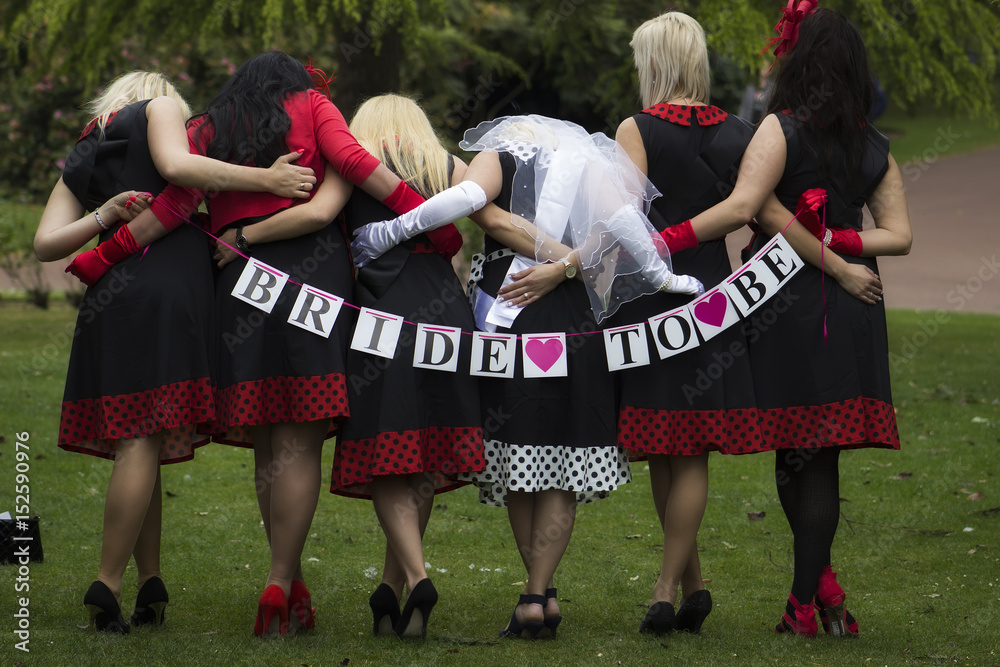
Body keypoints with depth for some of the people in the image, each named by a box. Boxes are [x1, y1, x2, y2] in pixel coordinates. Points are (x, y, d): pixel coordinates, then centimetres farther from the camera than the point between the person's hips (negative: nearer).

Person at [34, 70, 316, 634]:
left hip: (108, 301, 6)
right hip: (168, 286, -6)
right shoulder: (159, 107, 14)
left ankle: (151, 580, 3)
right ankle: (109, 585, -12)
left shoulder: (79, 161, 28)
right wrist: (265, 180, -10)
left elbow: (46, 243, 14)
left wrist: (103, 217, 6)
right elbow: (176, 165, -8)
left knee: (136, 440, 8)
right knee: (143, 440, -8)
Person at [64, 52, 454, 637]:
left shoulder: (208, 129, 17)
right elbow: (350, 159, -6)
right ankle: (280, 583, -11)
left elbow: (177, 201, 3)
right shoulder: (312, 104, 13)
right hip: (313, 271, -3)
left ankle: (292, 581, 11)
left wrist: (107, 255, 8)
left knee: (269, 444, 10)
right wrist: (421, 213, -9)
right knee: (300, 441, -4)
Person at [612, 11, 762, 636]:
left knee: (661, 449, 9)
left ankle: (688, 581, 13)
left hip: (650, 295, -3)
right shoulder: (737, 133, 5)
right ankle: (675, 585, 4)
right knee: (693, 453, 6)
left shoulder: (638, 130, -6)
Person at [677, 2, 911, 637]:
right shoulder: (874, 147, 8)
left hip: (787, 304, -4)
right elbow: (899, 235, 3)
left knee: (792, 449, 4)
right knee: (821, 455, 8)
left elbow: (744, 205, -22)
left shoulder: (783, 128, -9)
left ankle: (814, 590, 2)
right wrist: (834, 247, -1)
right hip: (851, 318, 4)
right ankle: (810, 594, 7)